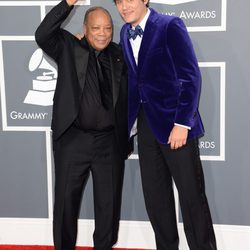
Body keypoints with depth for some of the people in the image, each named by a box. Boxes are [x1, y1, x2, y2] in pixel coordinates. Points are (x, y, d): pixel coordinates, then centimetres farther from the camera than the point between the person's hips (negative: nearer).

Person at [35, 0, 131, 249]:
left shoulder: (119, 55, 8)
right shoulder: (68, 47, 1)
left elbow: (127, 95, 13)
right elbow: (42, 35, -17)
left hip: (110, 142, 2)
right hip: (73, 139, -2)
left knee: (109, 202, 11)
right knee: (66, 200, 8)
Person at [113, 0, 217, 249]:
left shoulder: (170, 25, -9)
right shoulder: (125, 33, 11)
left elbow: (191, 76, -13)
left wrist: (182, 123, -18)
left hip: (174, 121, -6)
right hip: (146, 124, 6)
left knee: (191, 193, 2)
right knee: (154, 196, 12)